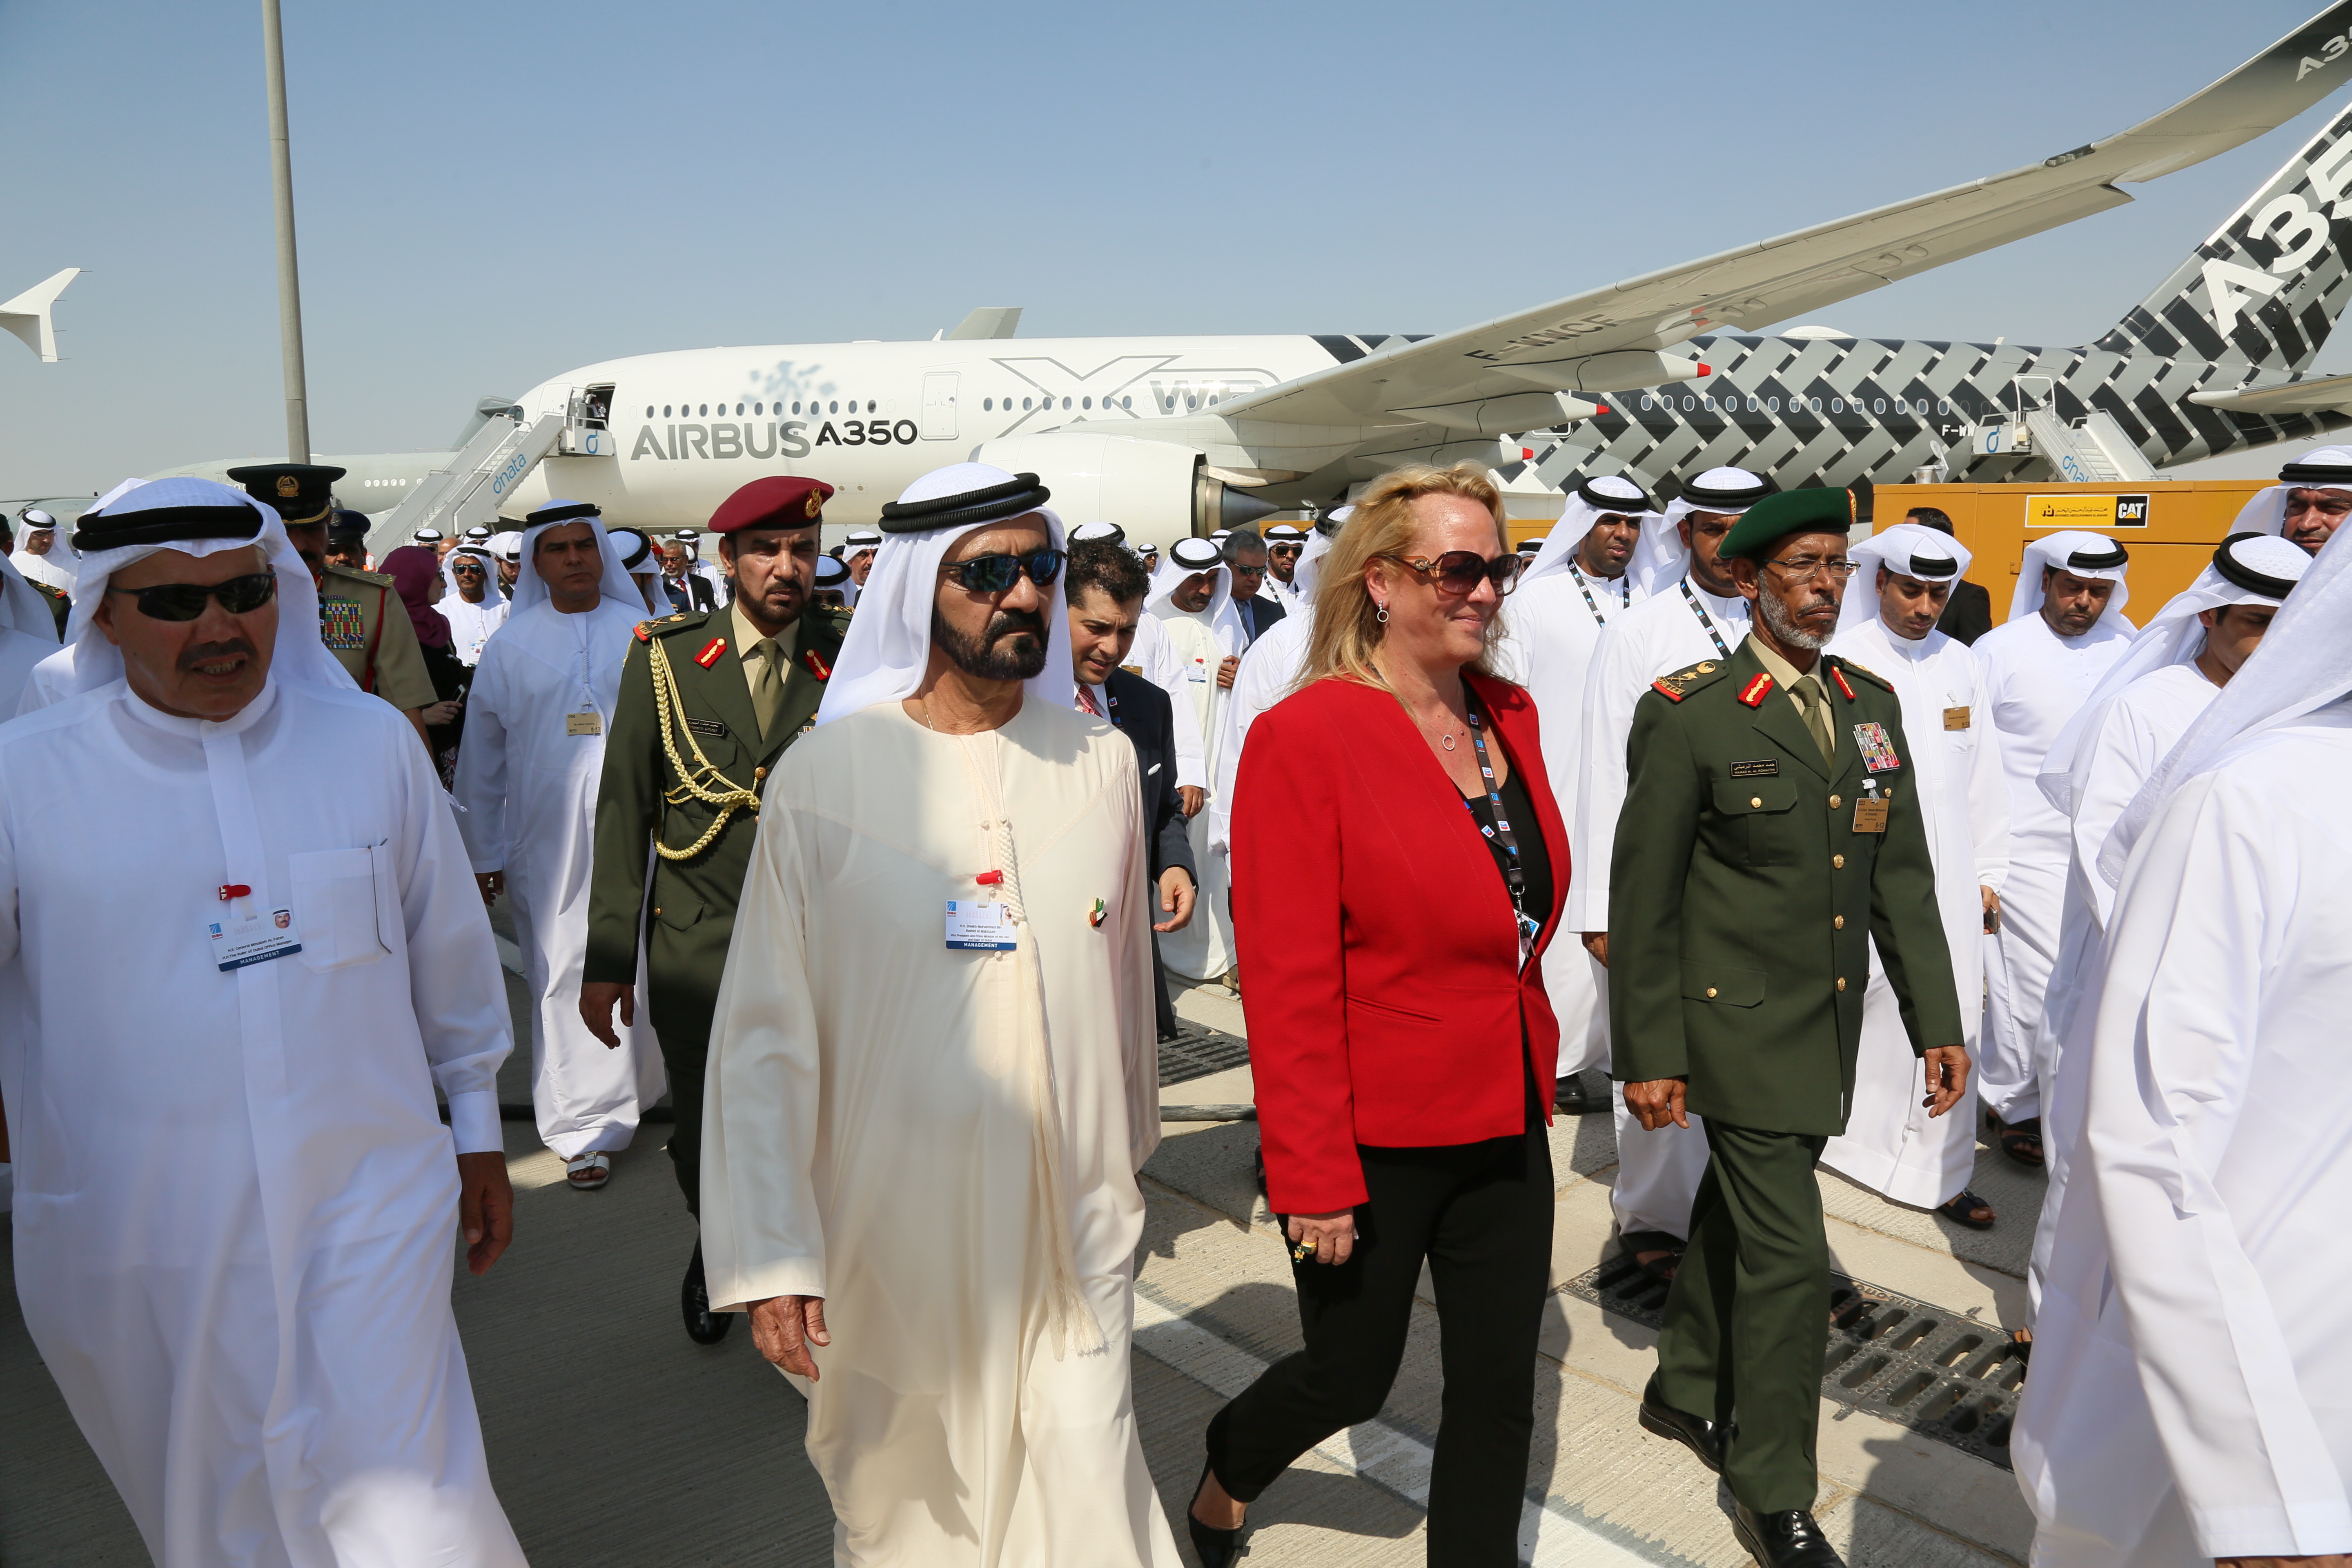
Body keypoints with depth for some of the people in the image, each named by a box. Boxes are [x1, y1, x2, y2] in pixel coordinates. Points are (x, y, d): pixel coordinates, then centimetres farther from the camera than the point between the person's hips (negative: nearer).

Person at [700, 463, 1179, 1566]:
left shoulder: (1101, 762, 0)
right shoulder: (823, 777, -10)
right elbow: (766, 1032, -9)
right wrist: (771, 1256, -12)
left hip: (1072, 1224, 2)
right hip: (893, 1223, -1)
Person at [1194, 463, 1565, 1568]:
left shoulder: (1508, 719, 4)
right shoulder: (1305, 736, -17)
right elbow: (1286, 980, -18)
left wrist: (1533, 1074, 13)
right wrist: (1313, 1177, -18)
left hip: (1505, 1122, 6)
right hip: (1374, 1136, -6)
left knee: (1499, 1390, 14)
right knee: (1350, 1379, 14)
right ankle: (1224, 1477, 46)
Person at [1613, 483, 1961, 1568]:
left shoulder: (1873, 705, 7)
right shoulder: (1689, 714, -13)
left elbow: (1901, 877, 9)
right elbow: (1643, 896, -11)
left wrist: (1936, 1024, 5)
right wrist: (1648, 1055, -11)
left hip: (1829, 1024, 6)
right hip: (1738, 1024, -6)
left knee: (1736, 1216, 21)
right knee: (1788, 1254, -4)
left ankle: (1685, 1391, 42)